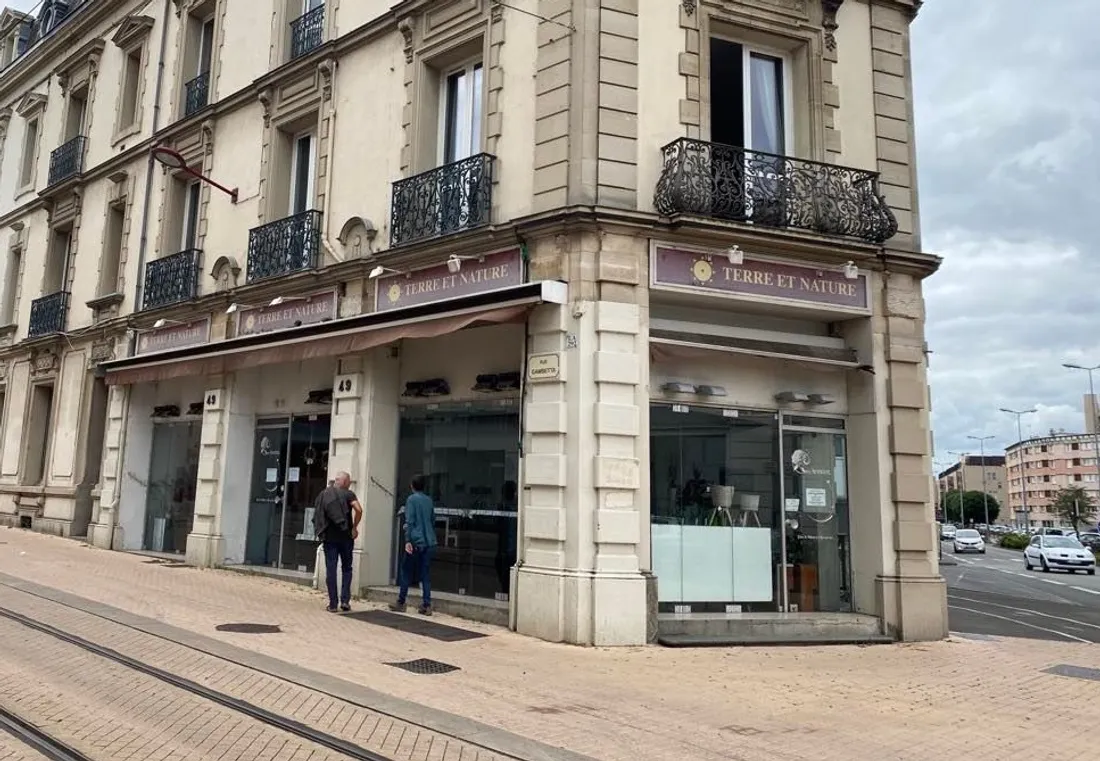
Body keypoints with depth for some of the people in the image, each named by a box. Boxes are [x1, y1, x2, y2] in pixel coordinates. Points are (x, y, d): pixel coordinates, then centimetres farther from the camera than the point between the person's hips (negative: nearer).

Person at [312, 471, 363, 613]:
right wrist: (354, 527, -8)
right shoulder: (347, 494, -3)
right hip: (345, 536, -2)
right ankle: (345, 600, 3)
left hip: (328, 537, 2)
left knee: (330, 569, 4)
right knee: (346, 568, 10)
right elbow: (358, 510, -17)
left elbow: (317, 516, 11)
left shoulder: (322, 495, 10)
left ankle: (332, 604, 4)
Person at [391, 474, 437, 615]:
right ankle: (426, 605, 2)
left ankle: (401, 603, 12)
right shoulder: (429, 500, 12)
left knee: (406, 571, 7)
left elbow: (410, 521, -12)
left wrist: (408, 540, -14)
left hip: (416, 542, -5)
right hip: (429, 543, 5)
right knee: (426, 574, 6)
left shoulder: (412, 499, -5)